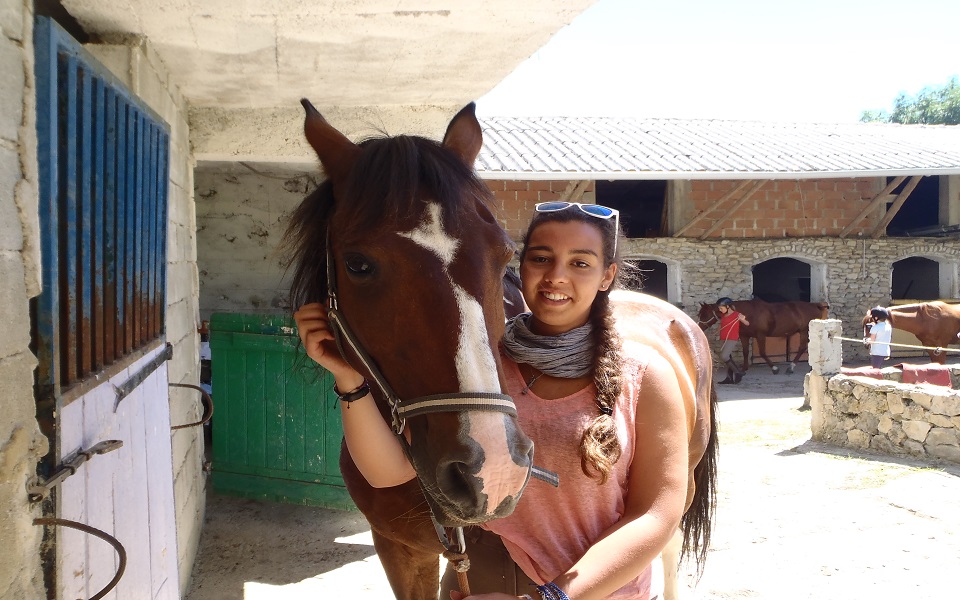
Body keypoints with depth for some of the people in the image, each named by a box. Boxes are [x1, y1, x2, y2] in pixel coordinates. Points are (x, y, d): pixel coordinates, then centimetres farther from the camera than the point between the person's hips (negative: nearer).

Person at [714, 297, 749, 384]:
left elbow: (747, 324, -12)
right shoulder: (723, 315, 11)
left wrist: (743, 320, -32)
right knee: (728, 358, 8)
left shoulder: (737, 315, -9)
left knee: (724, 357, -18)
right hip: (723, 339, 8)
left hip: (732, 339, -7)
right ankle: (730, 378, 13)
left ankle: (738, 372, -6)